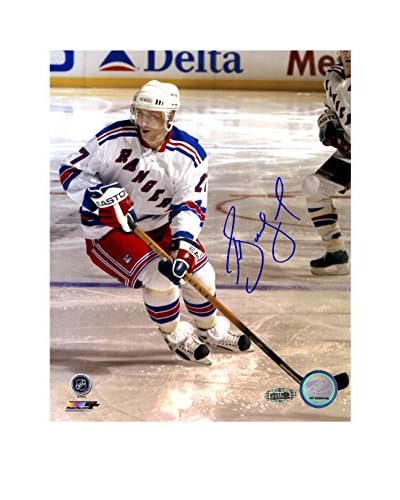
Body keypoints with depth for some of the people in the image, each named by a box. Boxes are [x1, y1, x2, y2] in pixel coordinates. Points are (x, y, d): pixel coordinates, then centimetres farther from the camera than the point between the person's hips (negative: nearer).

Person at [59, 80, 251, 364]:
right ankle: (175, 336, 7)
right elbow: (70, 171, -15)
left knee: (200, 272, 2)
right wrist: (102, 196, -33)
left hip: (159, 227, 4)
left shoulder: (189, 154, -14)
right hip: (108, 231, -4)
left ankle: (211, 331, 32)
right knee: (159, 277, -23)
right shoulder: (115, 138, -21)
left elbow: (191, 203, -16)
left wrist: (183, 243, -33)